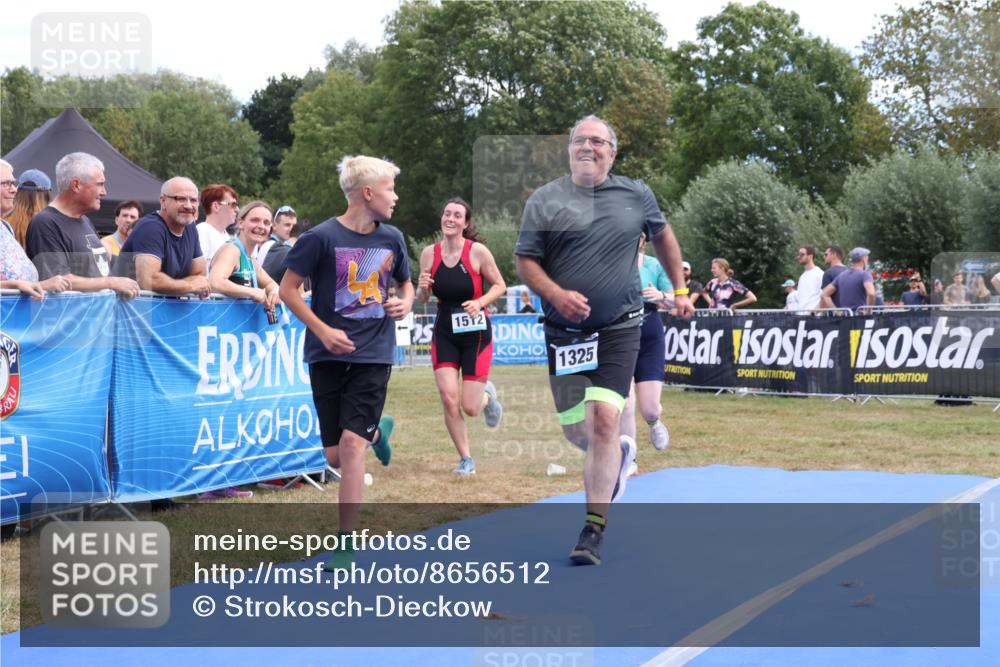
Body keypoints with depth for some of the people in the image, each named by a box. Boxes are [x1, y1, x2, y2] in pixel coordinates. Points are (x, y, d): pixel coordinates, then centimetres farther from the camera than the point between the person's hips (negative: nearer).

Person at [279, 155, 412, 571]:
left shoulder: (392, 239, 4)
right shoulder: (322, 237, -9)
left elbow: (405, 284, 20)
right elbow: (288, 289, -4)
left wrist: (404, 303, -2)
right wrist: (323, 331, -13)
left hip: (374, 354, 1)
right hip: (328, 355, -1)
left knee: (351, 444, -13)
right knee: (335, 457, 4)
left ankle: (345, 544, -5)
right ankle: (378, 430, 41)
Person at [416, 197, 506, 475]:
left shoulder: (478, 251, -12)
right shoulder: (429, 253, -3)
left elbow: (500, 285, -2)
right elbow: (422, 298, 7)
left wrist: (480, 302, -20)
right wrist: (422, 287, -16)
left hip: (476, 332, -2)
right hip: (444, 333, 3)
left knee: (470, 407, -2)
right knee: (448, 398, -9)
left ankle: (487, 396, 37)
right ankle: (465, 458, 11)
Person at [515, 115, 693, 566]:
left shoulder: (636, 195, 6)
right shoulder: (544, 200, 2)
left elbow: (662, 236, 23)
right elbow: (525, 261, 1)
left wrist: (679, 289, 23)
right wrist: (556, 294, -16)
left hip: (619, 329, -1)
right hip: (565, 332, 1)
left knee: (604, 420, -13)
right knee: (574, 429, 4)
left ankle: (593, 531, -6)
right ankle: (619, 455, 41)